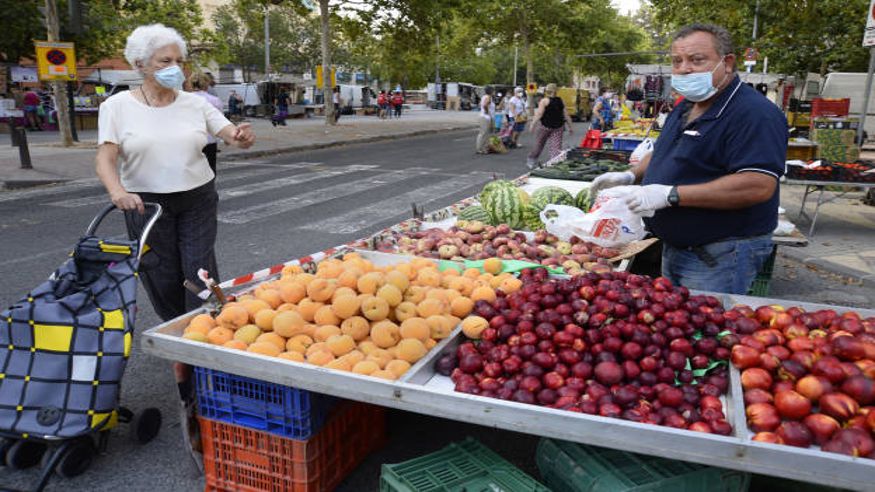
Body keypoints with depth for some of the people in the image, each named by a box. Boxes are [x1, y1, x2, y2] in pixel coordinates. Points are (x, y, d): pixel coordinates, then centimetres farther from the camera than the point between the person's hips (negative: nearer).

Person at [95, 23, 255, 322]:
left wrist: (242, 138, -29)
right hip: (146, 203, -1)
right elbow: (105, 157, -10)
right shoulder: (117, 106, -3)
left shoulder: (196, 104, 3)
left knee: (201, 272, -3)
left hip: (198, 199, 1)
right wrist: (116, 190, -31)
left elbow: (232, 136, -3)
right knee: (163, 277, 6)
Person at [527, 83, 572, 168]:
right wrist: (569, 127, 15)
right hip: (558, 127, 3)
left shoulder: (544, 101, -7)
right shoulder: (560, 101, 7)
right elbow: (566, 115, 9)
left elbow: (539, 114, -14)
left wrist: (532, 125, -12)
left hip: (545, 126, -3)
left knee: (539, 144, 13)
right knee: (556, 147, 0)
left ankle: (531, 161, 27)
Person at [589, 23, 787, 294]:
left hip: (719, 259, -9)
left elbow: (760, 185, -31)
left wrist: (670, 195, -31)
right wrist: (631, 176, 5)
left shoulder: (753, 113, -21)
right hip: (674, 249, 9)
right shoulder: (685, 107, 10)